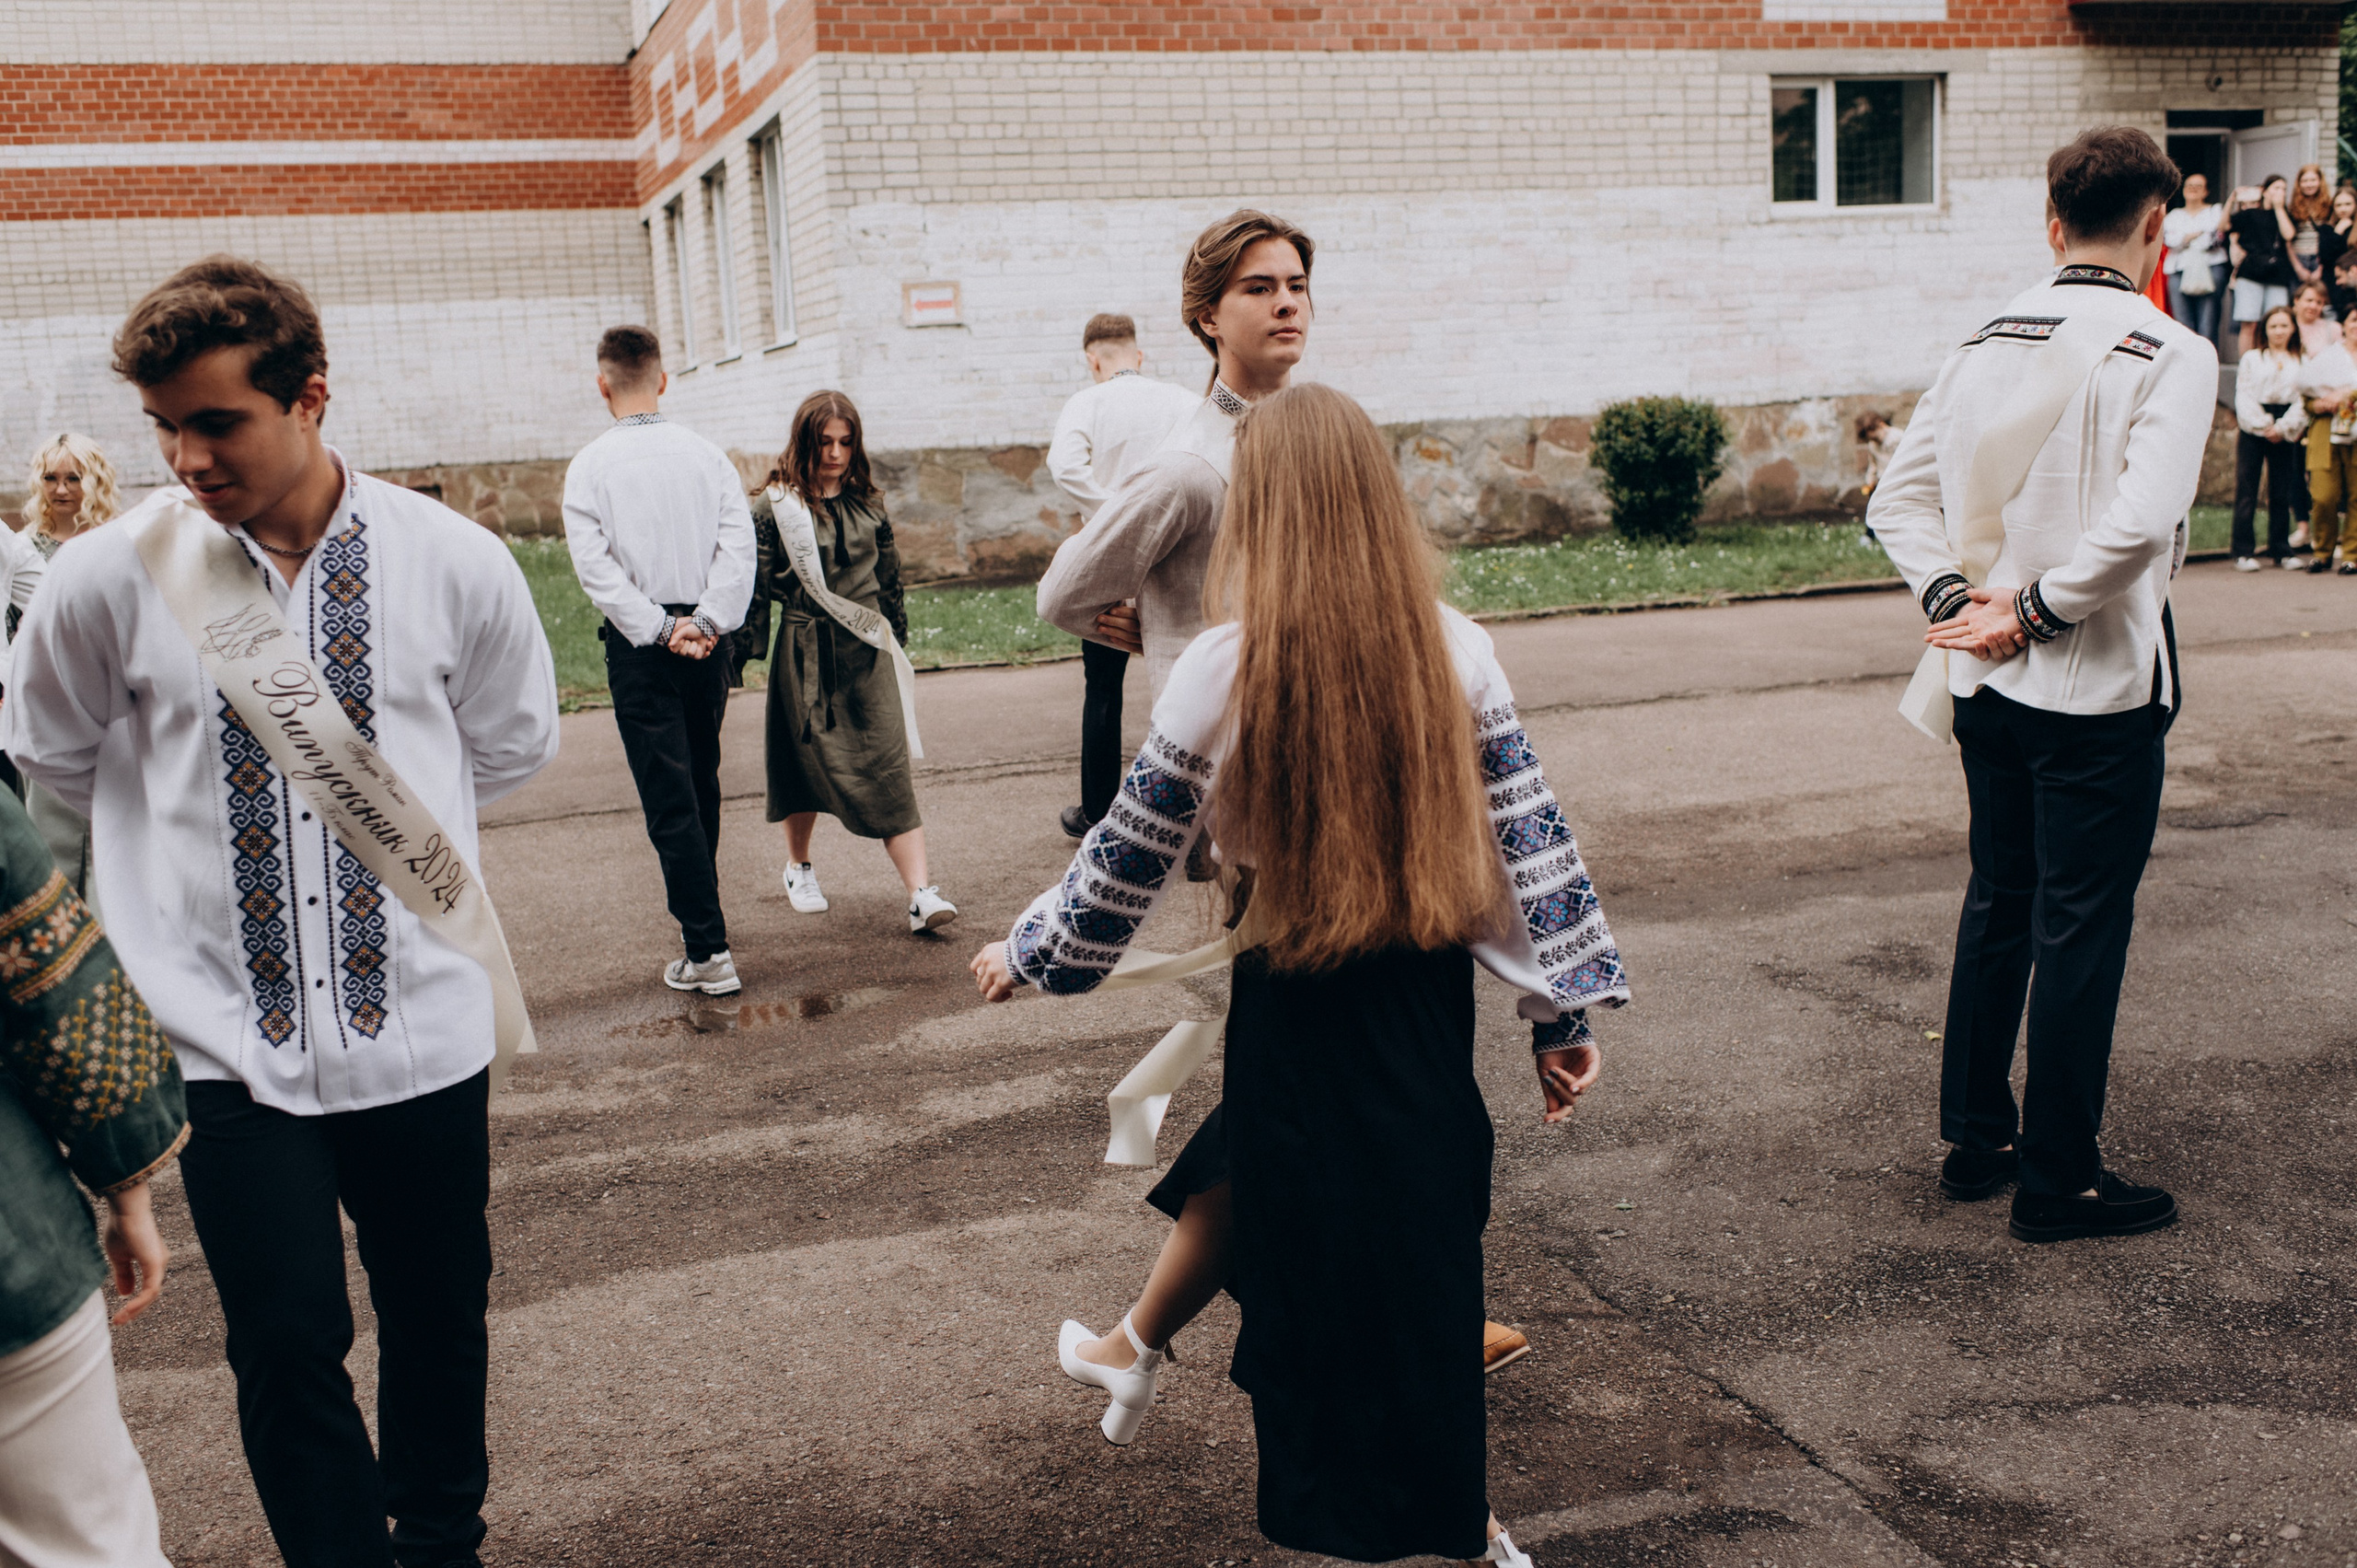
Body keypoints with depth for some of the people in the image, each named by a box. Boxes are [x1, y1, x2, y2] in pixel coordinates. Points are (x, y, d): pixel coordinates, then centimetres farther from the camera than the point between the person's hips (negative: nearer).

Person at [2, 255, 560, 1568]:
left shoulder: (455, 562, -6)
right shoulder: (111, 576, -7)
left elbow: (514, 743, 13)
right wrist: (185, 838, 11)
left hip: (424, 1025, 1)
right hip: (228, 1036, -1)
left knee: (440, 1325, 14)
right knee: (287, 1341, 2)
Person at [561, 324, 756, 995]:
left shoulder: (589, 466, -6)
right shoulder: (706, 454, 3)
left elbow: (595, 566, -13)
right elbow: (738, 544, -7)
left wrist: (659, 630, -12)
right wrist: (706, 622, -11)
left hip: (640, 644, -4)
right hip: (706, 642, 4)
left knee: (669, 799, -3)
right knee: (701, 783, 20)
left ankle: (707, 951, -6)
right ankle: (701, 910, 34)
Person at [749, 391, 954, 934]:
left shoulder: (868, 503, 10)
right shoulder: (777, 503, -3)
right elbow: (757, 582, -5)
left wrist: (898, 643, 20)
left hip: (869, 649, 2)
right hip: (805, 650, -2)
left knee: (890, 768, -7)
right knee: (805, 761, 11)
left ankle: (922, 893, -13)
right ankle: (799, 867, 37)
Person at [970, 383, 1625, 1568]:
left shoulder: (1224, 668, -13)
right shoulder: (1455, 650, -4)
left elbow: (1130, 855, -5)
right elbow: (1529, 835, -2)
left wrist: (1028, 953, 11)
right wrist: (1567, 1007, 7)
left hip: (1295, 998, -4)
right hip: (1429, 992, 4)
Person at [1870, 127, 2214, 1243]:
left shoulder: (1988, 343, 6)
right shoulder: (2170, 355, -12)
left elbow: (1900, 496, 5)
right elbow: (2141, 522, -25)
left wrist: (1955, 597, -1)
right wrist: (2038, 610, -14)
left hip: (1986, 680, 6)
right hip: (2098, 687, -6)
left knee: (1997, 901, 18)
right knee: (2082, 926, 4)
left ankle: (1975, 1139, 28)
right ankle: (2059, 1181, 13)